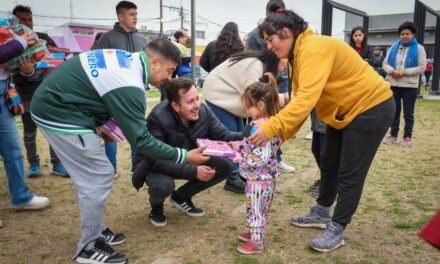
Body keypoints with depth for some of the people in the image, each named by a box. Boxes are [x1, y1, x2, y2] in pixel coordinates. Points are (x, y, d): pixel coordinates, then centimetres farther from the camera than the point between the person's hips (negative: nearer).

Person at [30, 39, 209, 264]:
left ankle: (94, 231, 28)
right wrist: (184, 156, -15)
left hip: (53, 103, 10)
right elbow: (140, 140, -22)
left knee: (89, 176, 15)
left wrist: (97, 125, 11)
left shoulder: (127, 58, 4)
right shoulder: (129, 86, -25)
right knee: (99, 178, -5)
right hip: (59, 113, -10)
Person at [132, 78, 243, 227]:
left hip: (189, 161, 6)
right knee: (162, 186, -39)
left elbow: (223, 135, -11)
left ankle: (182, 196, 7)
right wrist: (193, 172, -40)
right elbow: (155, 160, -34)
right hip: (156, 166, -5)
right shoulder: (157, 118, -32)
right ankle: (156, 206, 4)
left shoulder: (203, 111, -17)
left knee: (225, 166, -14)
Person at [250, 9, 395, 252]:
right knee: (328, 165, 15)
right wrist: (281, 133, -9)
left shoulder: (314, 48, -28)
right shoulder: (298, 53, 3)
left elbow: (307, 98, -39)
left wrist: (271, 127, -42)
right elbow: (300, 98, 0)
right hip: (343, 110, 10)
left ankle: (336, 230, 10)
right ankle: (321, 214, 31)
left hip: (371, 107, -9)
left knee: (350, 173, -3)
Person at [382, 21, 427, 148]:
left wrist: (404, 72, -17)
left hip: (410, 86, -3)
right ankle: (393, 135, 18)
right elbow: (385, 64, 6)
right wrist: (392, 71, -15)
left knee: (408, 113, 3)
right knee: (394, 112, 10)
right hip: (393, 84, 3)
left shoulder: (418, 48, -2)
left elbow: (421, 68, -9)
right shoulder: (394, 47, 9)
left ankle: (407, 137, 10)